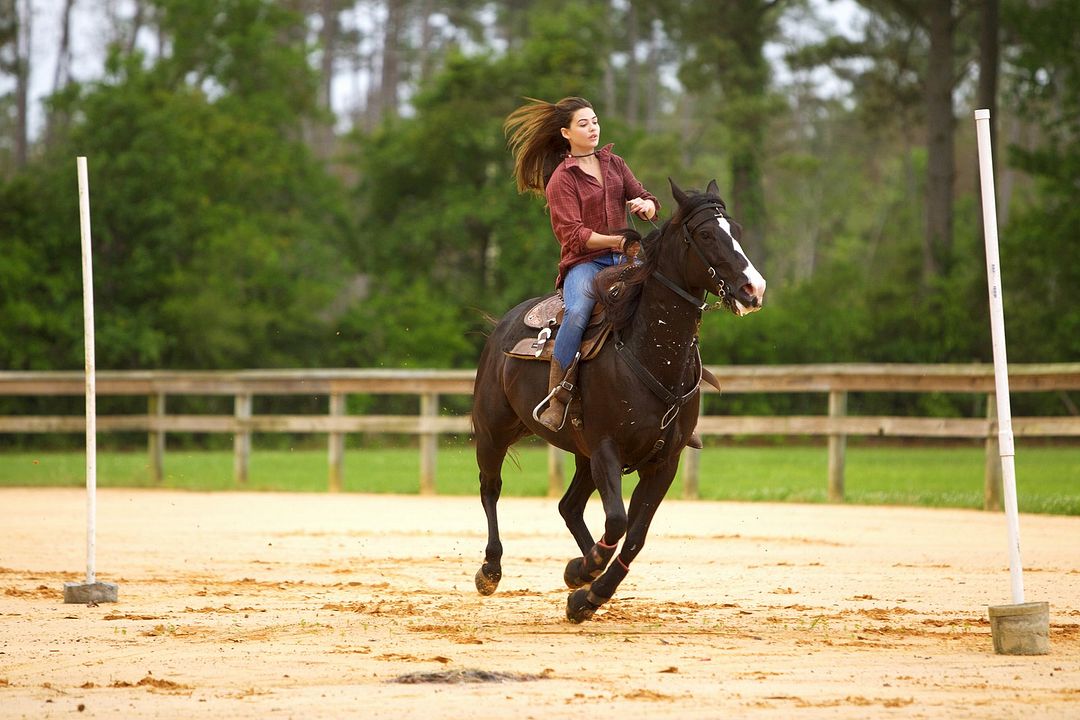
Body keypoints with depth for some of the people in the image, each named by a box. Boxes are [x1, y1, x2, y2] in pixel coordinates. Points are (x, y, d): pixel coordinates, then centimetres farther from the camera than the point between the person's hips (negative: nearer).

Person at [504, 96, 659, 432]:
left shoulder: (614, 164, 16)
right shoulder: (561, 180, 0)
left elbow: (648, 201, 17)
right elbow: (573, 235, -10)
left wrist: (645, 206, -8)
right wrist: (616, 240, -22)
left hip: (622, 260, 5)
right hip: (584, 261, -5)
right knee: (578, 313, -36)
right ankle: (557, 398, -30)